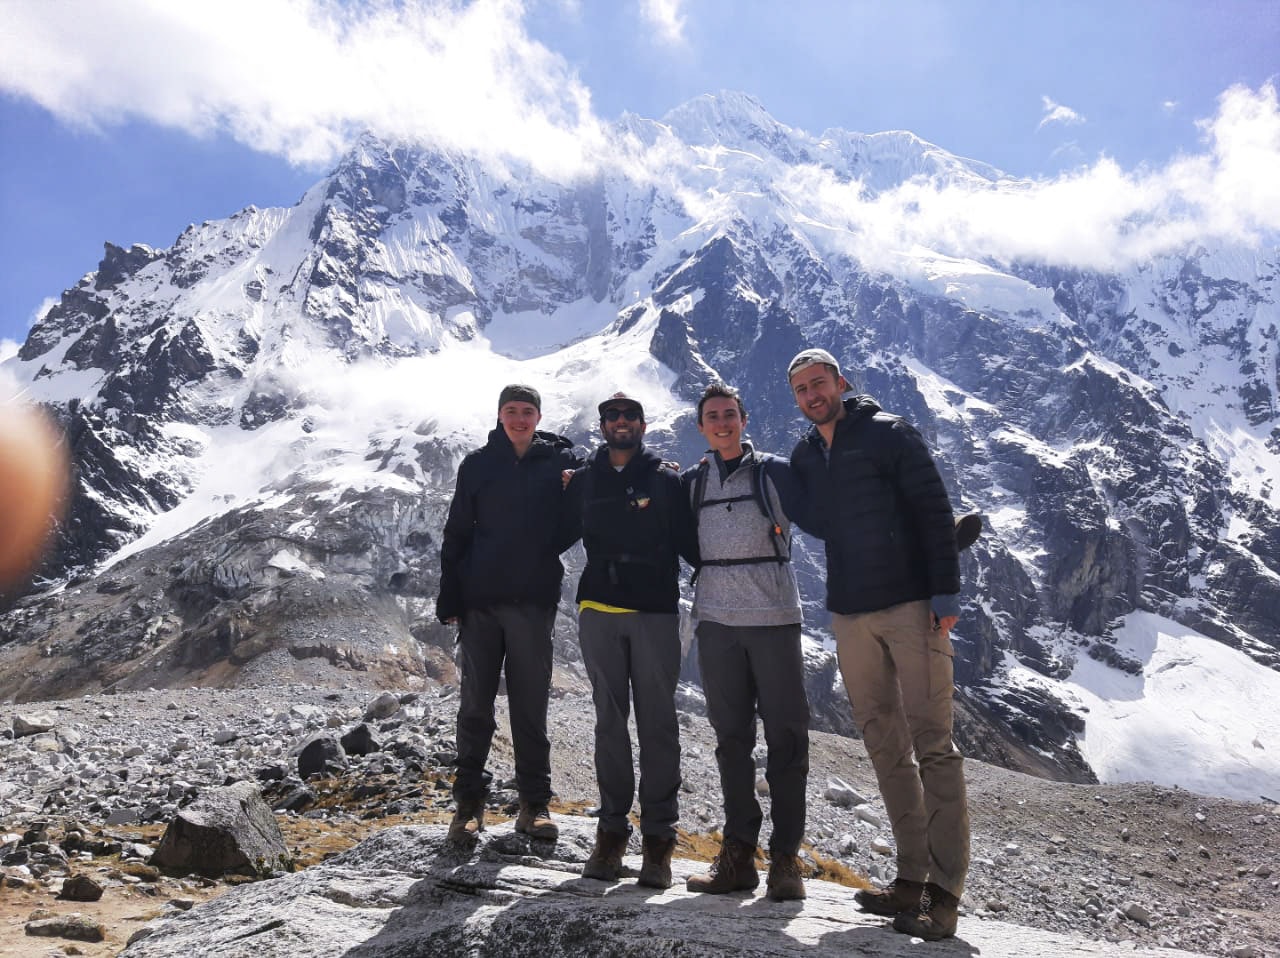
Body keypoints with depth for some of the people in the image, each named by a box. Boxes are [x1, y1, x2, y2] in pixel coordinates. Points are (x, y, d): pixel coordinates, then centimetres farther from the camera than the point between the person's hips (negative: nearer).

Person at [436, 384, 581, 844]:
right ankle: (469, 802, 18)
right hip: (480, 601, 1)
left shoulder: (560, 460, 4)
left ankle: (534, 803, 16)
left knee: (531, 705, 5)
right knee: (475, 704, 6)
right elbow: (456, 534, 7)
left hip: (533, 602, -1)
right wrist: (449, 599, 1)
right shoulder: (478, 464, 6)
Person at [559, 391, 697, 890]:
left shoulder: (667, 480, 6)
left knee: (657, 723, 0)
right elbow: (557, 536, 17)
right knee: (609, 721, 7)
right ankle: (611, 829, 16)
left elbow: (690, 544, 4)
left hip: (656, 613, -2)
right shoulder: (583, 481, 13)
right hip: (599, 612, 2)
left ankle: (658, 834, 9)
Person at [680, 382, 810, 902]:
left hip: (773, 618, -3)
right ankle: (738, 853, 17)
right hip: (716, 621, 3)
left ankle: (785, 858, 9)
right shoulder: (691, 483, 12)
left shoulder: (775, 472, 3)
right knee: (731, 737, 8)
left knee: (786, 737, 0)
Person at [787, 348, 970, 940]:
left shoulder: (888, 435, -5)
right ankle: (913, 877, 19)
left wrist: (945, 592, -14)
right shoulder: (803, 457, 12)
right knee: (884, 745, 9)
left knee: (932, 742, -5)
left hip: (912, 607, -6)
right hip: (849, 616, 6)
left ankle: (945, 891, 0)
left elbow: (934, 510, -9)